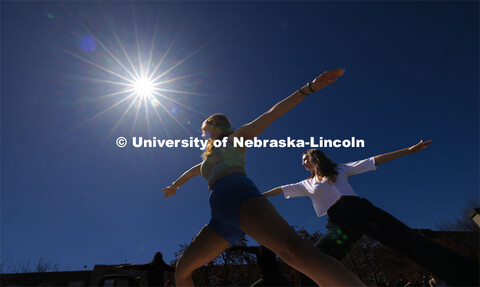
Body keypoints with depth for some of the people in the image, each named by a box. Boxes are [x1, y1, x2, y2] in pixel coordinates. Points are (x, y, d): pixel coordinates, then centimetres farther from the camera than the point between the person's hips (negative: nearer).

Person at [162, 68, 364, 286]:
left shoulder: (235, 138, 21)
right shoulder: (209, 158, 39)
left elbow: (273, 113, 14)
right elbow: (192, 171, 59)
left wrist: (309, 87, 8)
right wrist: (174, 185, 78)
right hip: (222, 217, 7)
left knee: (293, 248, -32)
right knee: (182, 269, 8)